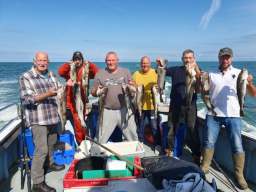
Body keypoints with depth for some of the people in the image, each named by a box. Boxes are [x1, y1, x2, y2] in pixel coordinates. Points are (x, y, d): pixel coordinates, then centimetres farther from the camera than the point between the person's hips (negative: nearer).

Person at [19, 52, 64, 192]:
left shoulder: (51, 76, 11)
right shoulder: (26, 77, -9)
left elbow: (58, 93, 24)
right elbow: (27, 99, -17)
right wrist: (47, 94, -27)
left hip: (52, 116, 7)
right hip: (38, 119, -7)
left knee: (51, 143, 22)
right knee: (41, 149, -9)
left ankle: (49, 163, 46)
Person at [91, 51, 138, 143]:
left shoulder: (125, 72, 7)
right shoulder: (100, 74, 4)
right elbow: (93, 92, 6)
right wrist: (97, 92, -17)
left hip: (124, 110, 1)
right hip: (107, 111, -1)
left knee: (133, 137, 12)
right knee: (101, 140, 5)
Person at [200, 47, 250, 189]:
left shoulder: (239, 73, 5)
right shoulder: (212, 75, 10)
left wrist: (249, 83, -19)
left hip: (233, 115, -1)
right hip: (213, 114, 1)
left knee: (237, 145, 0)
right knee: (208, 142, 5)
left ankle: (239, 175, 16)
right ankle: (204, 167, 24)